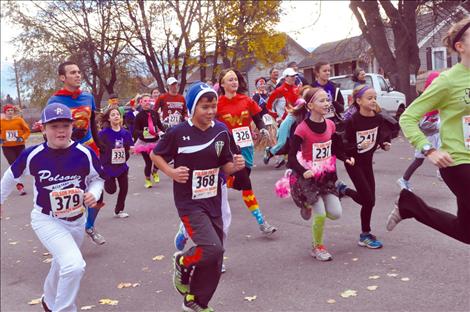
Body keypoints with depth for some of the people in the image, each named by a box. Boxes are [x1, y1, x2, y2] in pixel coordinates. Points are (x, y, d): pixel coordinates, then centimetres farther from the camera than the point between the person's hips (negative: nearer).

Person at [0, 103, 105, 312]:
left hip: (76, 220, 3)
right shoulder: (32, 155, -16)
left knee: (63, 264, 25)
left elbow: (97, 179, 1)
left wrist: (94, 194, -19)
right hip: (46, 220, -3)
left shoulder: (85, 153, -16)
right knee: (74, 265, -24)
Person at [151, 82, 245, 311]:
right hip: (189, 202, -5)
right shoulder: (178, 132, -12)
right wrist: (171, 173, -15)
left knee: (214, 260, 11)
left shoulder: (221, 131, 0)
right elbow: (155, 155, 1)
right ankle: (182, 263, 14)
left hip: (213, 202, 5)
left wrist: (235, 166, -14)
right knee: (213, 248, -20)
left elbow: (224, 166, 7)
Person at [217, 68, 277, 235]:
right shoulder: (218, 104, -6)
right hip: (230, 147, -4)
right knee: (246, 183, -9)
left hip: (247, 146, 4)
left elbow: (257, 118, 9)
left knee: (236, 181, 12)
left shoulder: (246, 100, 4)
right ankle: (261, 222, -2)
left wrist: (263, 128, -10)